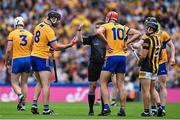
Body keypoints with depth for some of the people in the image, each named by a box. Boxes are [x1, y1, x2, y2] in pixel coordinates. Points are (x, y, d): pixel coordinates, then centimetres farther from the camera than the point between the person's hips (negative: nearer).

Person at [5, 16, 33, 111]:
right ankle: (22, 104, 11)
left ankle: (20, 95, -23)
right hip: (28, 59, 4)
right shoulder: (30, 35, 6)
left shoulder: (12, 34, -4)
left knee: (14, 82, 6)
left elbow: (8, 50, -6)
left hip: (17, 60, -3)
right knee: (24, 83, 13)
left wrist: (6, 61, 8)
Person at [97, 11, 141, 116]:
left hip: (111, 57, -5)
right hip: (122, 57, 5)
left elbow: (99, 32, -20)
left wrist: (107, 43, -10)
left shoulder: (106, 26, 2)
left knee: (103, 83, 0)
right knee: (121, 84, 9)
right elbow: (138, 33, 15)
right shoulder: (123, 28, 16)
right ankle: (123, 109, 7)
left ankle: (106, 107, -14)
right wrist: (127, 42, 9)